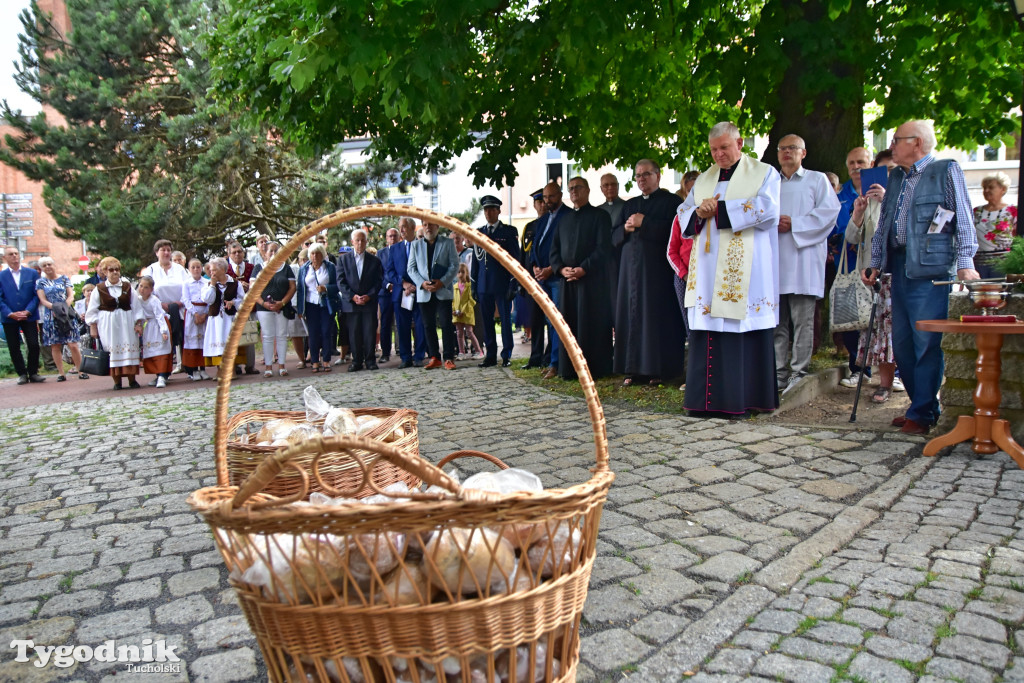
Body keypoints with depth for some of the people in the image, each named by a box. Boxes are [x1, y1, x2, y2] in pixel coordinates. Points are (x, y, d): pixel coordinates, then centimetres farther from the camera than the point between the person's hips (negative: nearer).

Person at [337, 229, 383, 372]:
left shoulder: (374, 260, 8)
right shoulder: (343, 259, 8)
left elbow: (379, 281, 4)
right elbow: (341, 281, 1)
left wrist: (369, 296, -10)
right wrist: (352, 296, -11)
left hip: (369, 302, 0)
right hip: (350, 302, 0)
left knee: (370, 333, -1)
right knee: (354, 334, 2)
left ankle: (370, 360, 8)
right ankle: (357, 361, 10)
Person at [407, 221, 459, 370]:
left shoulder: (448, 243, 7)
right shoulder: (416, 245, 13)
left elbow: (454, 265, 0)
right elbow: (411, 268, 8)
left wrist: (442, 282, -13)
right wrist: (422, 283, -9)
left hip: (443, 291, -2)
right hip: (424, 292, 3)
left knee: (446, 325, -6)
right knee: (429, 326, 5)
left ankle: (449, 358, -2)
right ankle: (434, 358, 12)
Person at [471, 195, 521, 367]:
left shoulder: (509, 231, 3)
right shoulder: (479, 233, 14)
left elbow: (515, 258, -1)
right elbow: (476, 259, 15)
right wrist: (474, 283, 9)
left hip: (502, 283, -4)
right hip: (484, 285, 4)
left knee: (505, 319, 0)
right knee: (487, 320, 6)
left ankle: (506, 356, 7)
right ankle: (491, 356, 14)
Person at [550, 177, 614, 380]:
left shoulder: (599, 216, 3)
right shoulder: (564, 220, 20)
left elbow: (603, 248, -7)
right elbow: (554, 249, 16)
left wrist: (583, 268, -16)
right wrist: (561, 268, -3)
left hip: (592, 278, -5)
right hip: (567, 280, 5)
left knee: (591, 323, -5)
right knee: (569, 324, 3)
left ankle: (594, 368, 0)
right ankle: (570, 368, 8)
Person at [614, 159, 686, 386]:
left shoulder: (671, 201, 2)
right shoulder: (629, 205, 20)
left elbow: (673, 229, -14)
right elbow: (614, 237, 15)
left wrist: (644, 223, -12)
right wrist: (626, 228, -6)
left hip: (657, 270, -6)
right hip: (631, 269, 6)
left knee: (657, 317, -6)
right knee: (632, 316, 4)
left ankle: (659, 370, 0)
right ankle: (634, 369, 8)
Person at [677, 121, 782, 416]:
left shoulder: (764, 173, 7)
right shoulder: (704, 179, 22)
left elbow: (767, 208, -9)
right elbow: (683, 214, 17)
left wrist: (719, 208, -9)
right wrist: (699, 212, -6)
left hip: (743, 270, -4)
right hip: (708, 267, 4)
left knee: (741, 330, -6)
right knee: (706, 331, -1)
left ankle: (740, 398, 0)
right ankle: (707, 398, 4)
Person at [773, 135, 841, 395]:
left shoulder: (817, 179, 11)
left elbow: (829, 211, -3)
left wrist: (794, 224, -11)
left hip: (803, 259, -4)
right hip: (774, 259, 4)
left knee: (802, 321, -6)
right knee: (777, 321, 4)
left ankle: (799, 373, -2)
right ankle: (779, 373, 8)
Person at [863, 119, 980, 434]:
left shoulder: (946, 170, 0)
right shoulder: (896, 177, 18)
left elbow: (964, 219, -4)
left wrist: (965, 262, -12)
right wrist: (876, 264, 14)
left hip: (930, 269, -7)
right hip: (899, 267, 7)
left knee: (926, 344, -6)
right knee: (901, 343, 9)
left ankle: (922, 414, 2)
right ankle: (922, 405, 22)